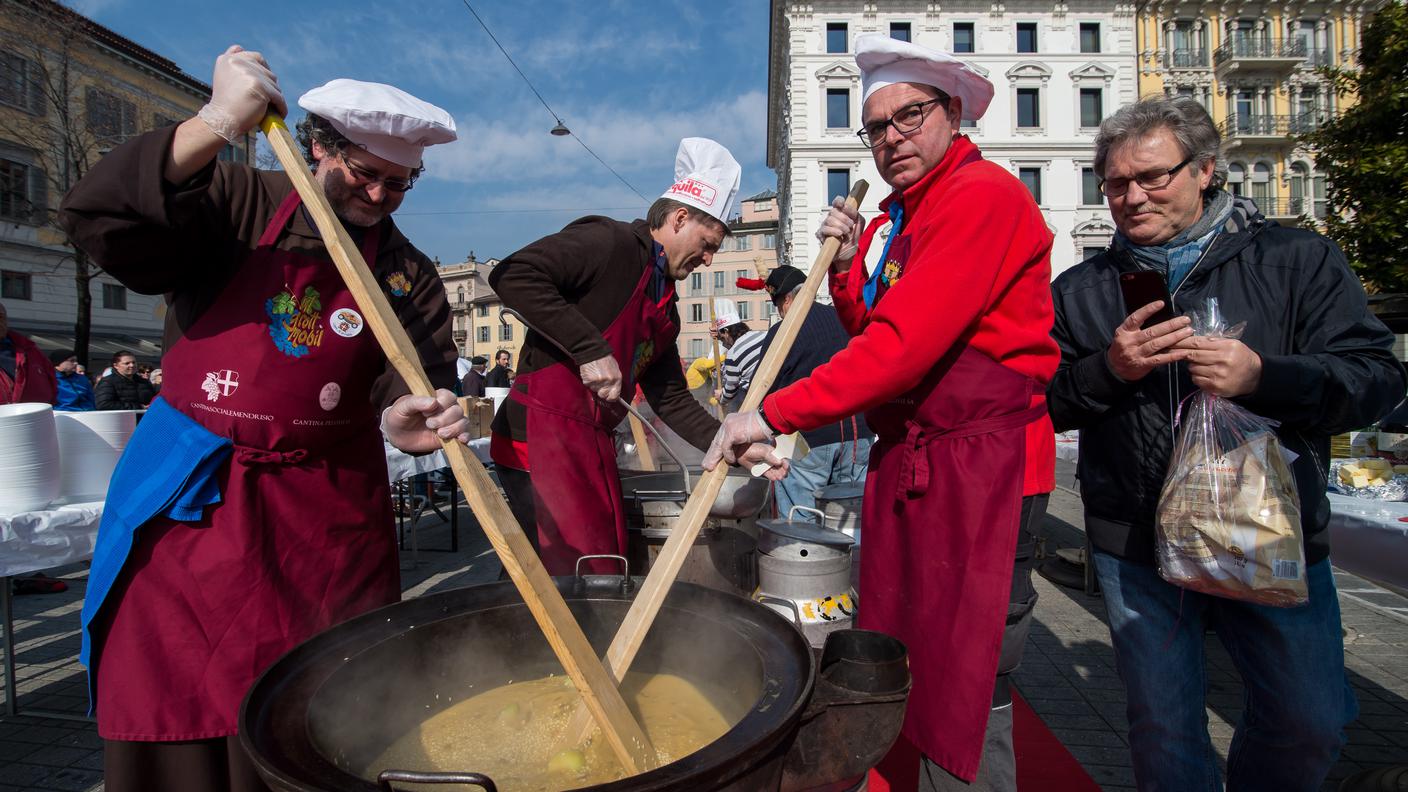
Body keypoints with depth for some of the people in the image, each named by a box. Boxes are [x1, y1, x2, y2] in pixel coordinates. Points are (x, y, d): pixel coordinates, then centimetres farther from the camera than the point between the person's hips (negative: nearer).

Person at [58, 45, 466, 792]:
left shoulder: (407, 275, 4)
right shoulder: (237, 205, 1)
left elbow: (419, 382, -8)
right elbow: (96, 219, -14)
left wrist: (410, 420, -32)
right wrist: (216, 126, -25)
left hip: (325, 510, 1)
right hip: (184, 500, 0)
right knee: (171, 710, 8)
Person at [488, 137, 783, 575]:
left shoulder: (666, 308, 19)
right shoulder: (611, 242, -7)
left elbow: (671, 399, 20)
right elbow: (511, 275, -19)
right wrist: (590, 348, -22)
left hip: (593, 447, 9)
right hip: (543, 435, -9)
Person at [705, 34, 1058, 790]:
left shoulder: (984, 195, -12)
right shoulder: (894, 219, 17)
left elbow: (909, 340, -22)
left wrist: (776, 413, -21)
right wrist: (849, 266, 1)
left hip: (979, 465, -9)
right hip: (905, 463, 9)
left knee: (965, 691, 0)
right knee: (898, 676, 18)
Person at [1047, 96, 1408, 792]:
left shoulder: (1296, 260, 1)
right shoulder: (1079, 290, 5)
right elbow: (1040, 402, 3)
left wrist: (1263, 375, -21)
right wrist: (1107, 369, -15)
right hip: (1135, 549, 1)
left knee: (1311, 722, 12)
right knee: (1162, 730, 12)